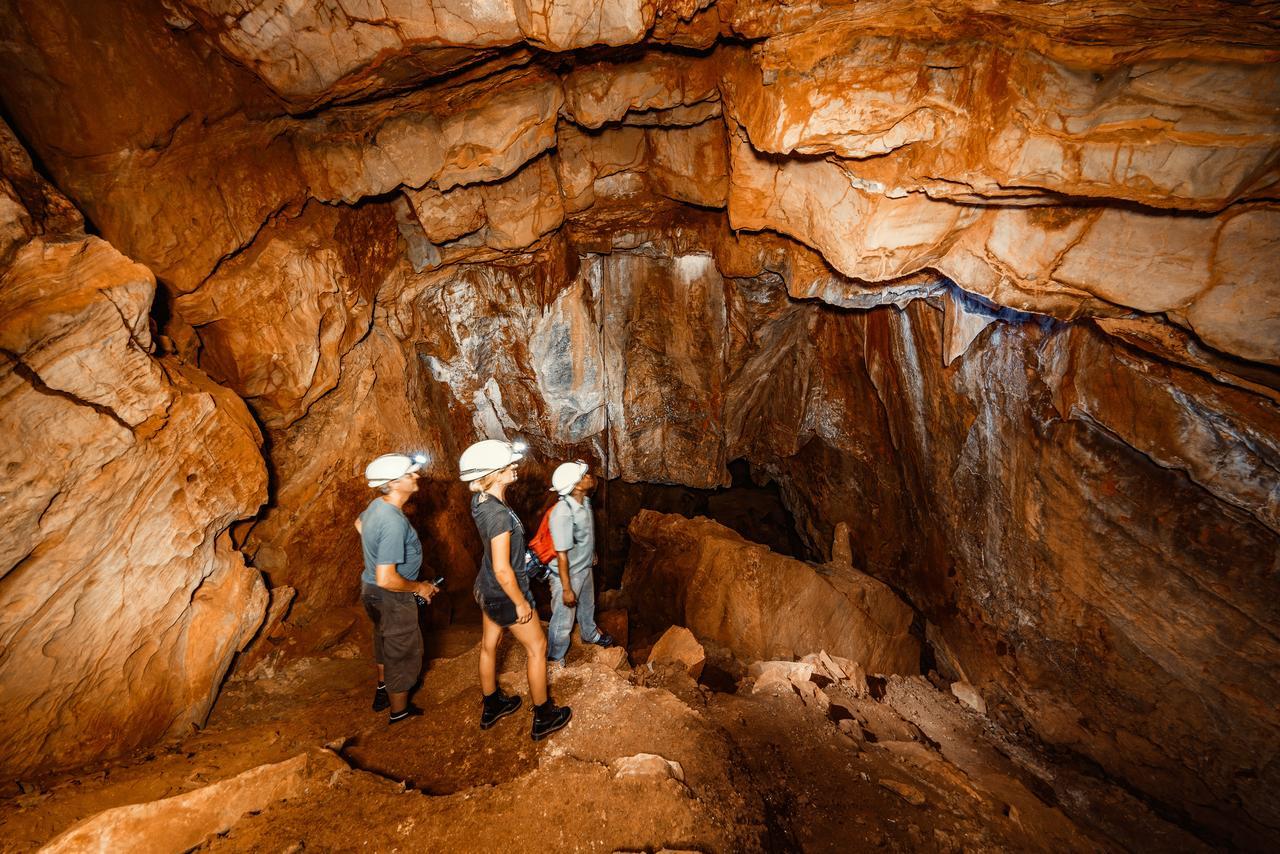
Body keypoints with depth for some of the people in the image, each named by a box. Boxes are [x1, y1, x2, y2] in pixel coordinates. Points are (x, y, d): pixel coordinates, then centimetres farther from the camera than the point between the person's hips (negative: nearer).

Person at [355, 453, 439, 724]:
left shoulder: (377, 504, -5)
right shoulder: (393, 522, -35)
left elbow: (359, 523, 20)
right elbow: (386, 579, -35)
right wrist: (418, 587, -20)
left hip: (372, 589, 9)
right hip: (391, 598, -9)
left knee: (386, 643, 29)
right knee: (403, 652, 13)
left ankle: (383, 692, 51)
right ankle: (400, 711, 34)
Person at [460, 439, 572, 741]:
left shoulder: (480, 500, -8)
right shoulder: (499, 515, -33)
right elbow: (502, 570, -30)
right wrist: (520, 603, -19)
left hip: (487, 589, 8)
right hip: (505, 594, -8)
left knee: (489, 645, 23)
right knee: (537, 647, 11)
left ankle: (491, 707, 45)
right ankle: (543, 718, 26)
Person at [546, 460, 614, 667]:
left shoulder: (584, 501, -11)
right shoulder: (563, 513, -36)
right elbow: (562, 555, -29)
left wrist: (592, 554, 23)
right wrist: (566, 589, -22)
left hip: (585, 568, 8)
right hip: (568, 574, -8)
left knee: (587, 605, 32)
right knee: (563, 620, 13)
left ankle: (589, 634, 60)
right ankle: (554, 660, 36)